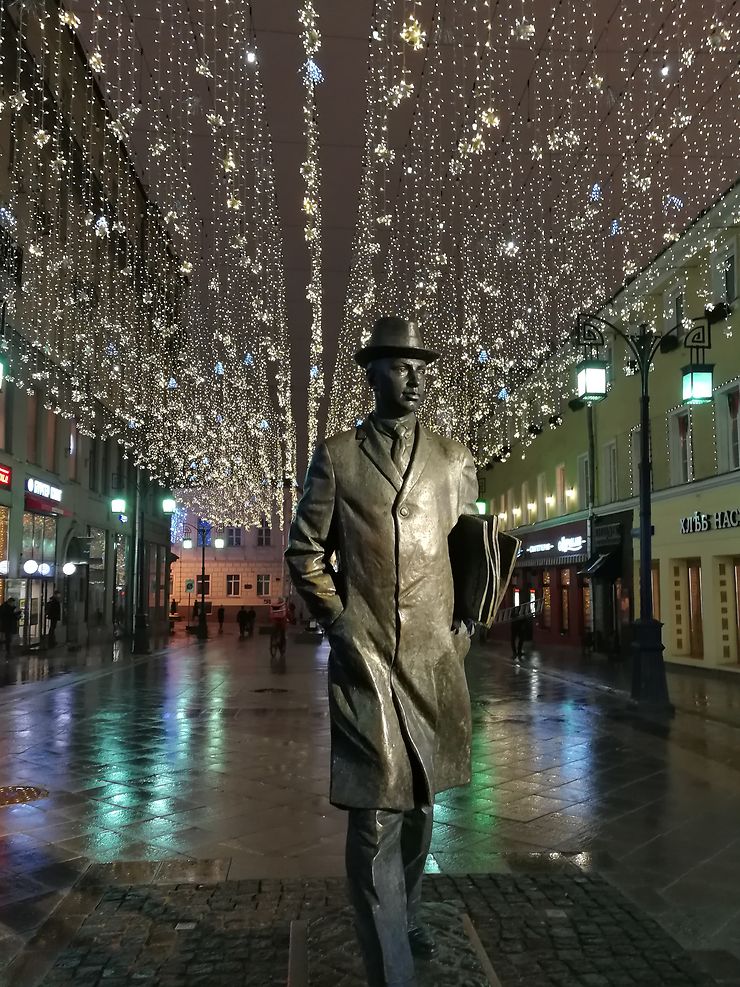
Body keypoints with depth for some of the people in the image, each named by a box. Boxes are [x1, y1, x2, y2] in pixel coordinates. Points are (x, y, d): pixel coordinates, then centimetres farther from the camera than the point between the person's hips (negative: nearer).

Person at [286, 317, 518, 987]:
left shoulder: (454, 460, 8)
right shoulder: (336, 456, 1)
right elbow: (304, 550, 5)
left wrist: (465, 623, 6)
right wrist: (336, 621, -5)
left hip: (434, 657, 3)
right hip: (363, 657, -3)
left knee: (420, 801, 19)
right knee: (375, 812, -5)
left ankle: (406, 914, 44)